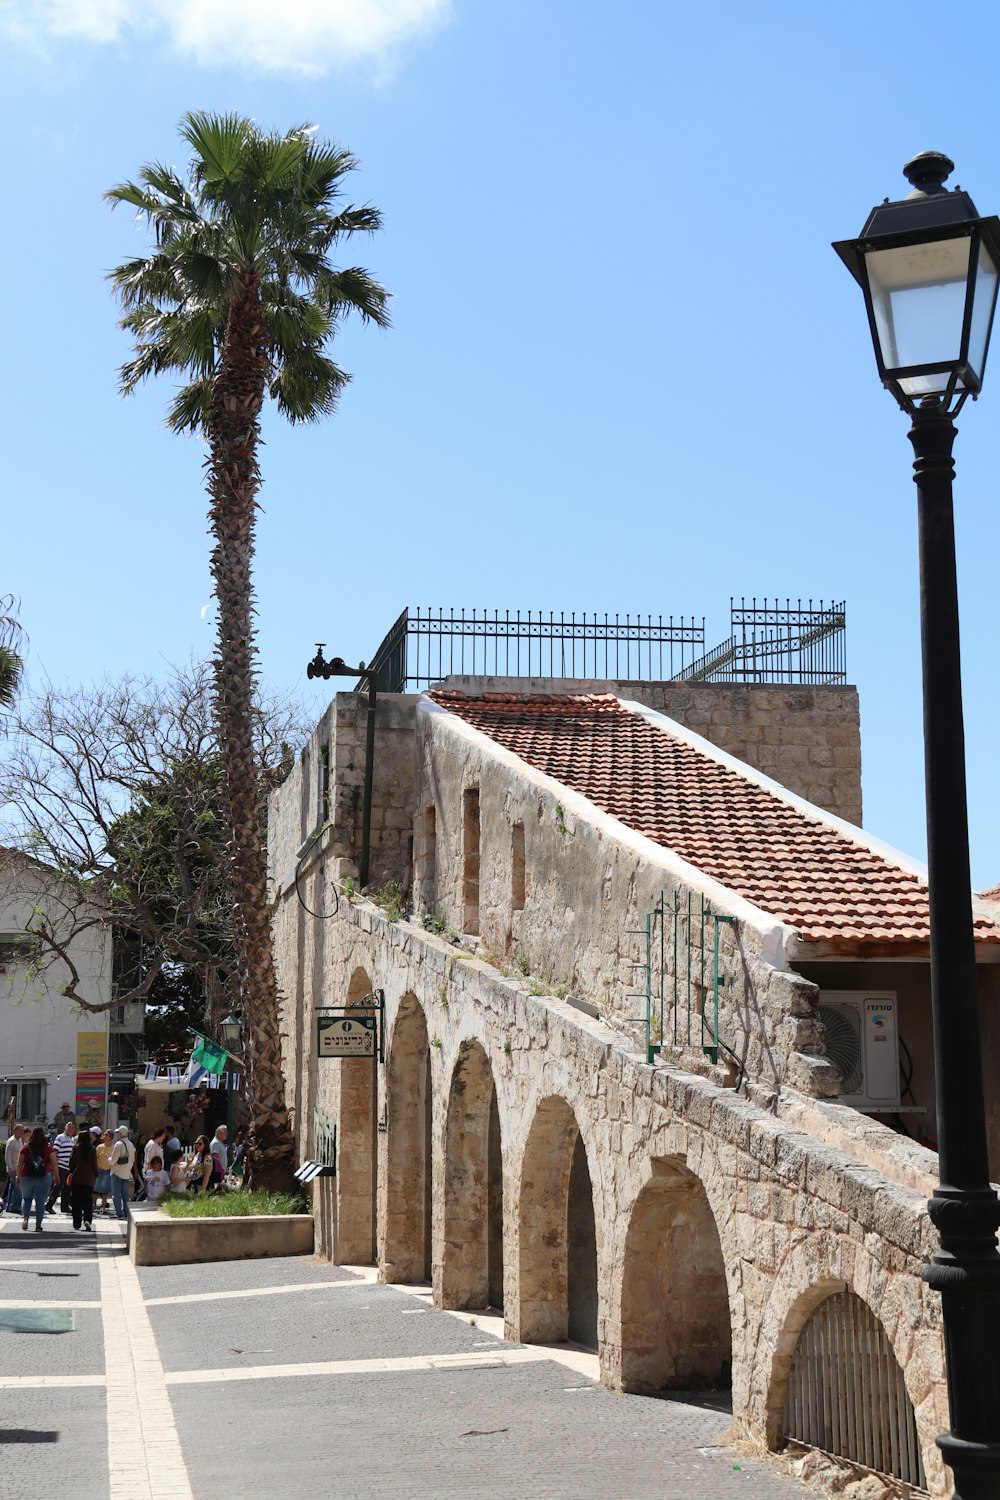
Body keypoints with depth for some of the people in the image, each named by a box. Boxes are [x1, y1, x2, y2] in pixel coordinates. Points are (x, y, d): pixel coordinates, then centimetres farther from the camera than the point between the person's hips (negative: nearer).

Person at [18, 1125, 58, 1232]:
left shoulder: (25, 1148, -1)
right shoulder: (49, 1149, -3)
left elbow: (19, 1164, 1)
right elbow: (54, 1163, -7)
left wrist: (18, 1176, 10)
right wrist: (56, 1176, 0)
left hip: (27, 1177, 1)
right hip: (44, 1177, -1)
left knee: (26, 1198, 20)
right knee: (40, 1201, 4)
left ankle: (25, 1218, 0)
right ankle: (38, 1225, 1)